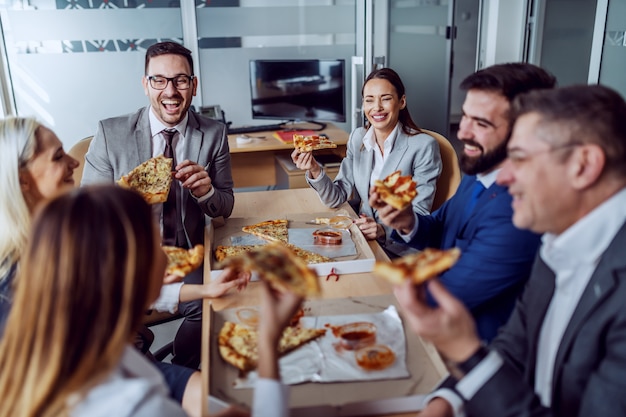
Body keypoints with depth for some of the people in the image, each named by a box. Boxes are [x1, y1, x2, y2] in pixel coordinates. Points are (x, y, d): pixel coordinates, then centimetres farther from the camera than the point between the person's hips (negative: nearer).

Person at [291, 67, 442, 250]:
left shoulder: (423, 146, -11)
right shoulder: (357, 138, 5)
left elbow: (420, 214, -10)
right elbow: (337, 198, 3)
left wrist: (384, 230, -27)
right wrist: (315, 171, -14)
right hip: (361, 235, 6)